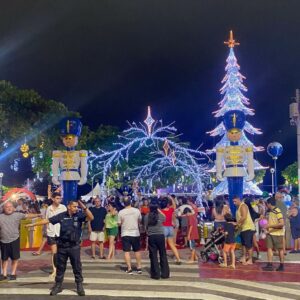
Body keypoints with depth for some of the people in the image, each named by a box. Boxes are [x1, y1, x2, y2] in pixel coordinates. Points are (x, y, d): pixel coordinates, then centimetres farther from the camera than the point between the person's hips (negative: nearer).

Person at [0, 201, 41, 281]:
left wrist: (37, 215, -16)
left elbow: (27, 216, -6)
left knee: (15, 258, 5)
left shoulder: (17, 215, -2)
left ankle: (13, 274, 19)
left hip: (14, 240, -2)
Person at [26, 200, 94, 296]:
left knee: (77, 267, 6)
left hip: (74, 246, -1)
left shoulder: (79, 215, -7)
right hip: (62, 246, 2)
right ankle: (58, 285, 26)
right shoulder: (62, 216, -3)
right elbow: (47, 220, 0)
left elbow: (91, 218, -22)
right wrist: (33, 224, 1)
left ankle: (79, 286, 19)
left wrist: (84, 207, -35)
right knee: (60, 267, 12)